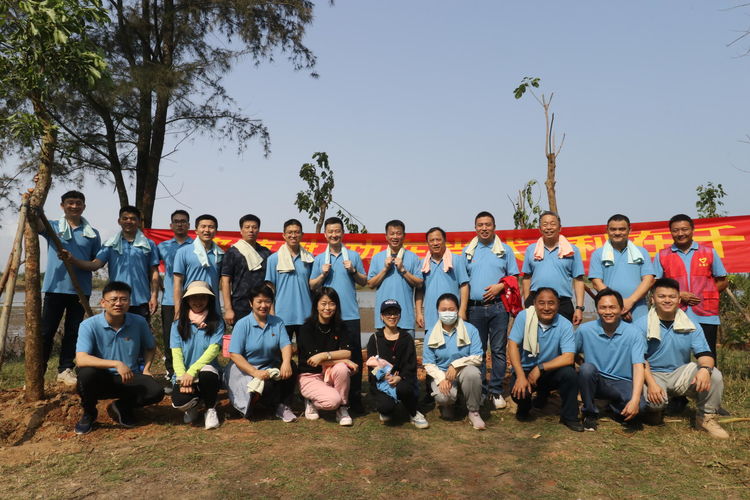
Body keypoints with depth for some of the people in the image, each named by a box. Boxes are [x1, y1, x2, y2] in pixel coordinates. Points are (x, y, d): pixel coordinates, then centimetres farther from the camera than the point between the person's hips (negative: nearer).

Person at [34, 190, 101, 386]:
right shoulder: (53, 227, 5)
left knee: (73, 331, 8)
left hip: (80, 289, 2)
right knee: (46, 331, 2)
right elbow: (37, 224, -18)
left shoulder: (92, 233, 9)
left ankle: (65, 369, 18)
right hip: (55, 287, -2)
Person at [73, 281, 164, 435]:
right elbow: (81, 359, -27)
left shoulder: (139, 322, -3)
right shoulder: (89, 325, -13)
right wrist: (116, 364, -35)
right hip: (101, 381, -1)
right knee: (87, 373, -34)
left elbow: (149, 348, 15)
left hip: (130, 379, 2)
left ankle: (122, 407, 8)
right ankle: (88, 413, -2)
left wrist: (146, 368, -2)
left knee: (156, 391, -25)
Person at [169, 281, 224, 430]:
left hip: (206, 370, -1)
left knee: (206, 373, -37)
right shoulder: (178, 324, 7)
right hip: (184, 374, 1)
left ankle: (210, 409, -7)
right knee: (180, 402, -30)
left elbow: (213, 350, -10)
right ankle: (192, 406, 12)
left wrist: (192, 371, -22)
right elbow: (176, 354, -2)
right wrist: (182, 378, -17)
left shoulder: (216, 322, 1)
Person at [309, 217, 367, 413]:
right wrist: (323, 274, -7)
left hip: (350, 314, -1)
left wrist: (353, 271, -8)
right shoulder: (319, 259, 10)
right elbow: (312, 286, 9)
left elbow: (364, 282, 9)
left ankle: (355, 398, 7)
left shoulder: (353, 255, 8)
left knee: (354, 355, -1)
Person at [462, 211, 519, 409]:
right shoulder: (468, 251, 11)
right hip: (475, 308, 1)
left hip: (498, 306, -1)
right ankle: (480, 390, 16)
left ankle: (496, 391, 7)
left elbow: (514, 277, 8)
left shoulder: (505, 250, 8)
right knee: (478, 350, 7)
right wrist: (463, 308, 4)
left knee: (498, 350, 0)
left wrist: (500, 286, -11)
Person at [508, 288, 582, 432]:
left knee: (569, 373, -29)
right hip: (525, 369, -1)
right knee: (519, 391, -30)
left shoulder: (565, 325, -12)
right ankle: (524, 408, 11)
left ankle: (569, 417, -3)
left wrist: (540, 368, -27)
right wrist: (521, 376, -25)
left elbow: (569, 358, -21)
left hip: (551, 371, 1)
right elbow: (512, 345, -16)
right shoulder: (523, 317, -12)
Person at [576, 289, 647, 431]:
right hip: (596, 382, 1)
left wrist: (635, 400, -27)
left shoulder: (633, 333, -9)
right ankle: (590, 413, -7)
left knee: (640, 406, -31)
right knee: (586, 368, -32)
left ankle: (617, 408, 9)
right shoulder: (585, 330, -6)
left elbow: (638, 367, -16)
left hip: (623, 383, 0)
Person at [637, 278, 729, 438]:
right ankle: (656, 409, 9)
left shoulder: (692, 326, 4)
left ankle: (706, 418, 0)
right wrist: (651, 383, -25)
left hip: (681, 373, 3)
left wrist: (705, 368, -28)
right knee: (654, 400, -33)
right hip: (653, 375, -3)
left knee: (714, 375, -23)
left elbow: (704, 354, -3)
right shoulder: (642, 325, -6)